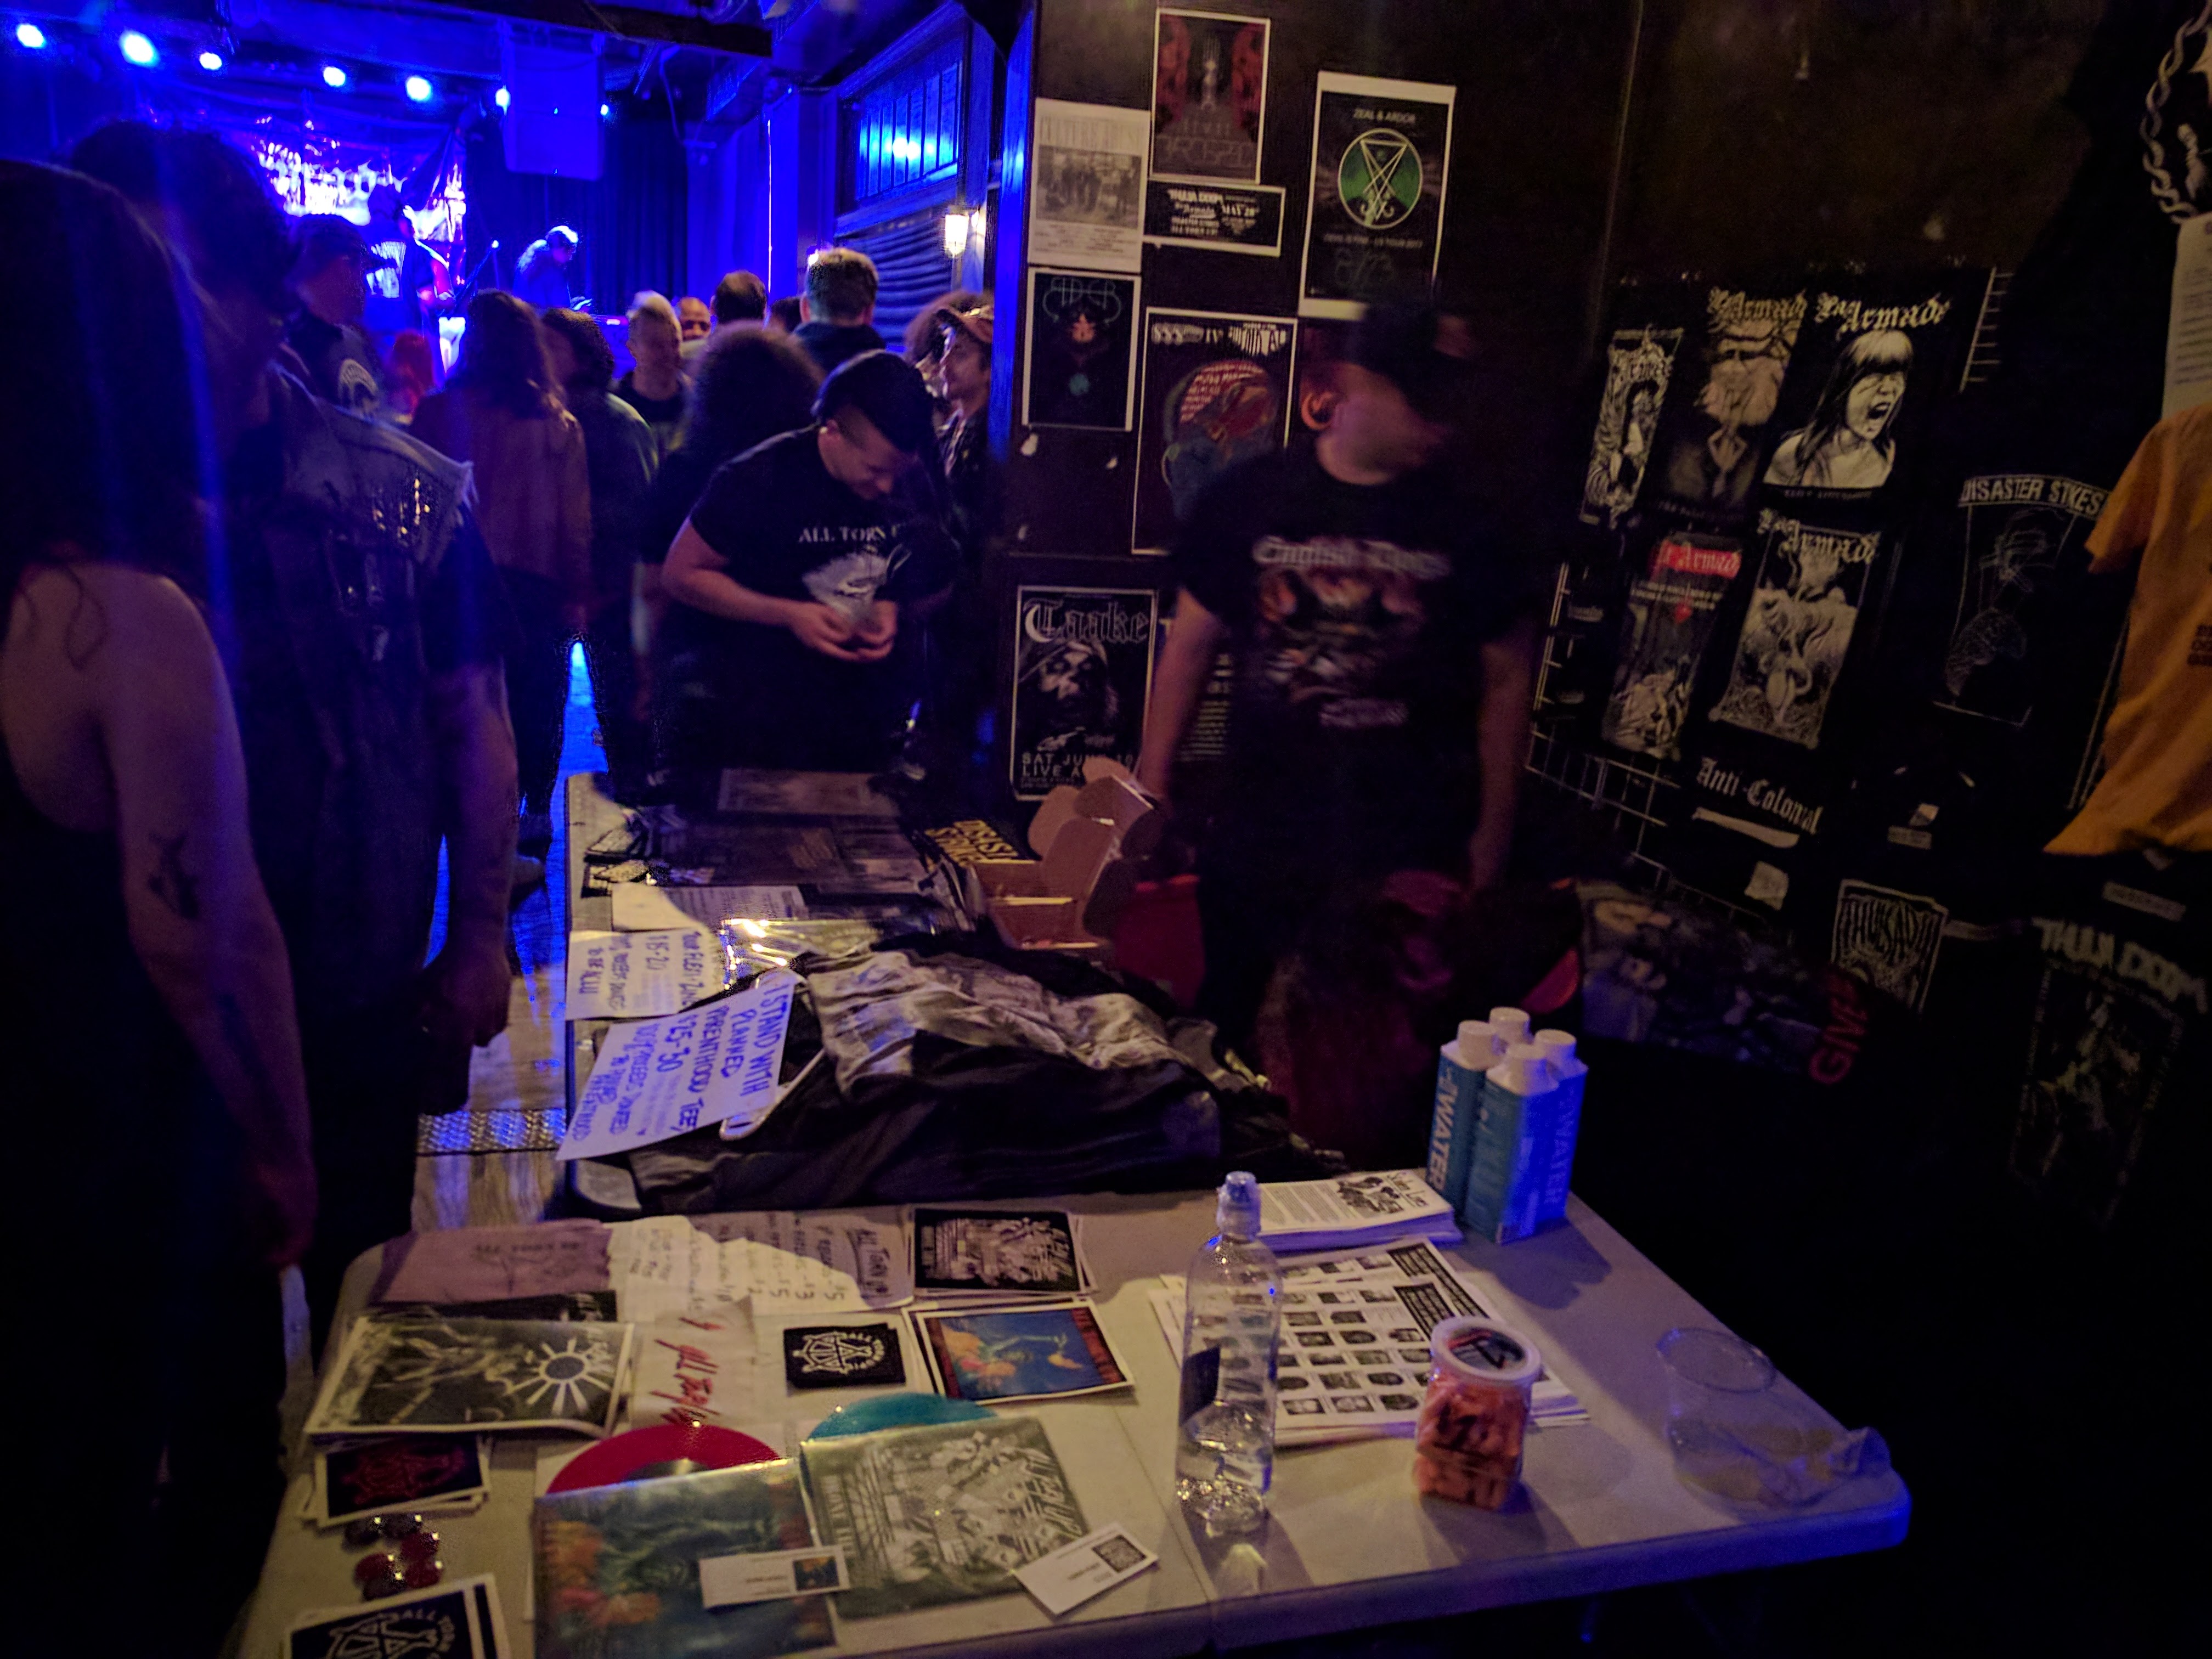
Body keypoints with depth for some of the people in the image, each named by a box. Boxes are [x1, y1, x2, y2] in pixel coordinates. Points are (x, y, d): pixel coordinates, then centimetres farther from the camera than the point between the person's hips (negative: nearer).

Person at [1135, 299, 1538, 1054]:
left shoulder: (1461, 524, 0)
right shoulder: (1248, 499, 1)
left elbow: (1506, 677, 7)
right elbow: (1191, 644, 6)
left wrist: (1492, 836, 5)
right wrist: (1150, 792, 3)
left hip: (1412, 853, 0)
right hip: (1259, 842, 1)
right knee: (1234, 1044, 12)